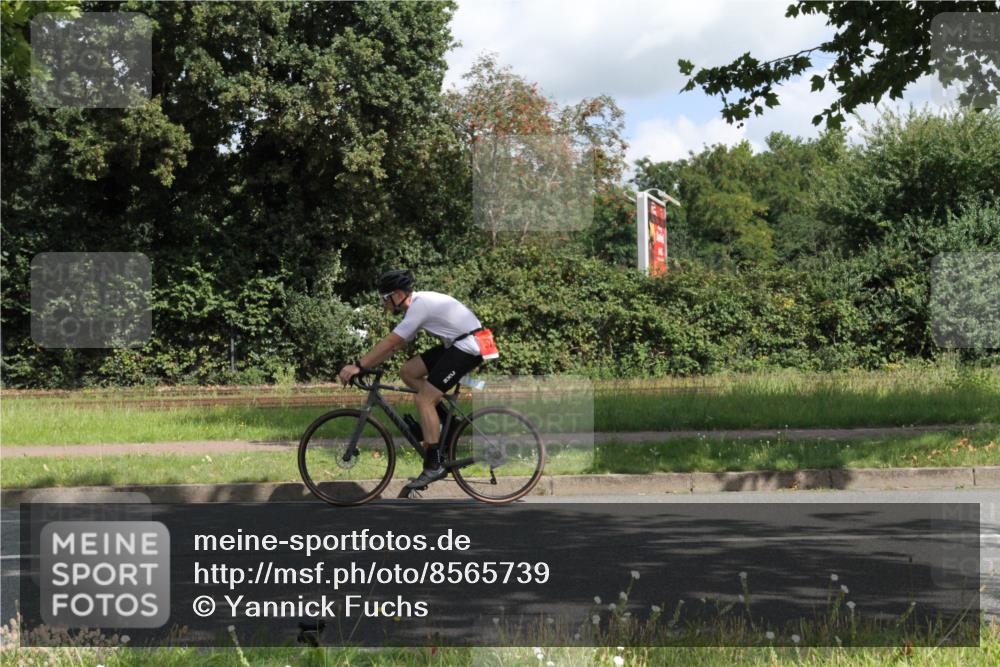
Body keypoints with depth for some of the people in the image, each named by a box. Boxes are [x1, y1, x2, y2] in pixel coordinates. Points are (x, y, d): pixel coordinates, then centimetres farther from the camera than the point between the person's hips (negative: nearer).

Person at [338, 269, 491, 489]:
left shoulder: (420, 306, -18)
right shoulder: (419, 303, 12)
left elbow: (390, 343, -21)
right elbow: (395, 345, 14)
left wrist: (358, 366, -19)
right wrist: (366, 364, 7)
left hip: (468, 347, -10)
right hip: (455, 344, 10)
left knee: (424, 399, -12)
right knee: (407, 371, 7)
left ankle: (434, 466, -10)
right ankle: (445, 419, 12)